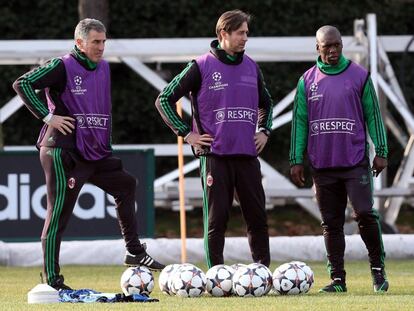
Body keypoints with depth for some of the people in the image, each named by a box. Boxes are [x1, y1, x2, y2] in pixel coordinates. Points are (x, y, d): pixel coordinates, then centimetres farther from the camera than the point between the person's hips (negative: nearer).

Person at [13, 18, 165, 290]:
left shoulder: (103, 68, 13)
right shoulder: (62, 67, -11)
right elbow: (23, 84, -17)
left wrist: (107, 145, 21)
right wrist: (48, 116, -19)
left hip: (95, 153, 8)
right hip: (64, 152, -8)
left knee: (126, 184, 13)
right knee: (59, 214, -6)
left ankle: (135, 252, 19)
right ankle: (52, 280, -2)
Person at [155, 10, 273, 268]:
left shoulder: (252, 67, 12)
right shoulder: (202, 67, -3)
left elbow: (266, 103, 31)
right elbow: (164, 100, 1)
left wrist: (264, 131, 15)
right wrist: (187, 133, -3)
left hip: (248, 154, 5)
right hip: (215, 155, -5)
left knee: (257, 216, 5)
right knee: (216, 219, -3)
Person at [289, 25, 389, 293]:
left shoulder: (359, 76, 3)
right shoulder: (307, 81, 8)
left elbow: (373, 115, 5)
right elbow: (299, 121, 9)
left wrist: (381, 151, -1)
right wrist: (296, 159, 5)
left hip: (356, 161, -2)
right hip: (322, 164, 2)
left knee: (365, 213, -12)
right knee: (331, 222, 5)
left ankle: (378, 268, 3)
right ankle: (337, 278, 10)